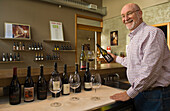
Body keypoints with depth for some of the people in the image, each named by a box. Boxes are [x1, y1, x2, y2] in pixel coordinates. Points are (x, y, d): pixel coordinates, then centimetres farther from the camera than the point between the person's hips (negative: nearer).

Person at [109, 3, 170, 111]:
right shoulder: (134, 38, 13)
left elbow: (150, 70, -25)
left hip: (156, 95, -8)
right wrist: (116, 58, 34)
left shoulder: (152, 33, -17)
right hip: (138, 92, 8)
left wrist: (129, 93, -20)